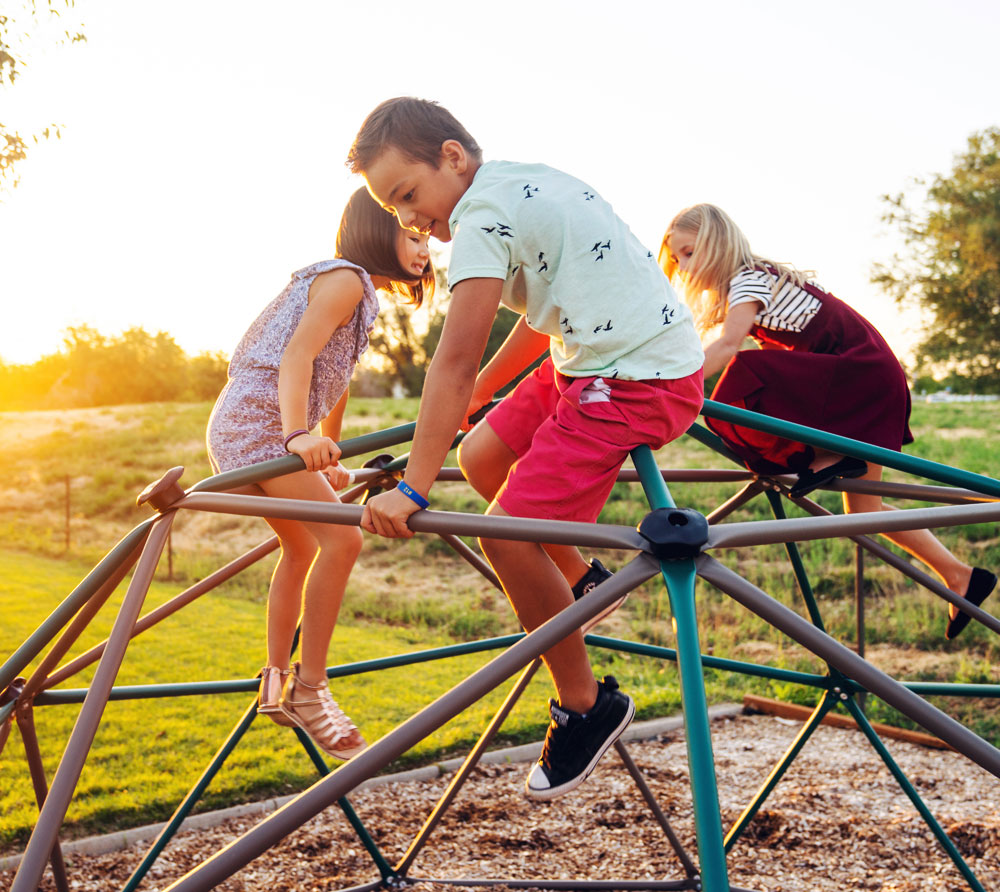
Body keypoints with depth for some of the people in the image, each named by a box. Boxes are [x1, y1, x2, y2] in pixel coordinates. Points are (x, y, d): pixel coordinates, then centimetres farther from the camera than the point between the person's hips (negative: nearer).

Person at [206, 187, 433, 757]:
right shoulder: (346, 279, -10)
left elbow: (336, 379, 28)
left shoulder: (361, 294, 21)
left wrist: (331, 460, 34)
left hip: (248, 430, 11)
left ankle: (277, 683, 35)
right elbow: (296, 354, -24)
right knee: (342, 537, -22)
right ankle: (308, 689, -14)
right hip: (257, 424, -11)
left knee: (303, 547, 23)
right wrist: (298, 435, -38)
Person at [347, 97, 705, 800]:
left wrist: (412, 491, -23)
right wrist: (470, 399, 27)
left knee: (507, 533, -12)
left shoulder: (483, 213, -18)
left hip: (640, 380, -10)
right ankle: (581, 583, 31)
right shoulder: (525, 183, 12)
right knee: (482, 457, 15)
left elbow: (456, 360, -24)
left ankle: (587, 708, 7)